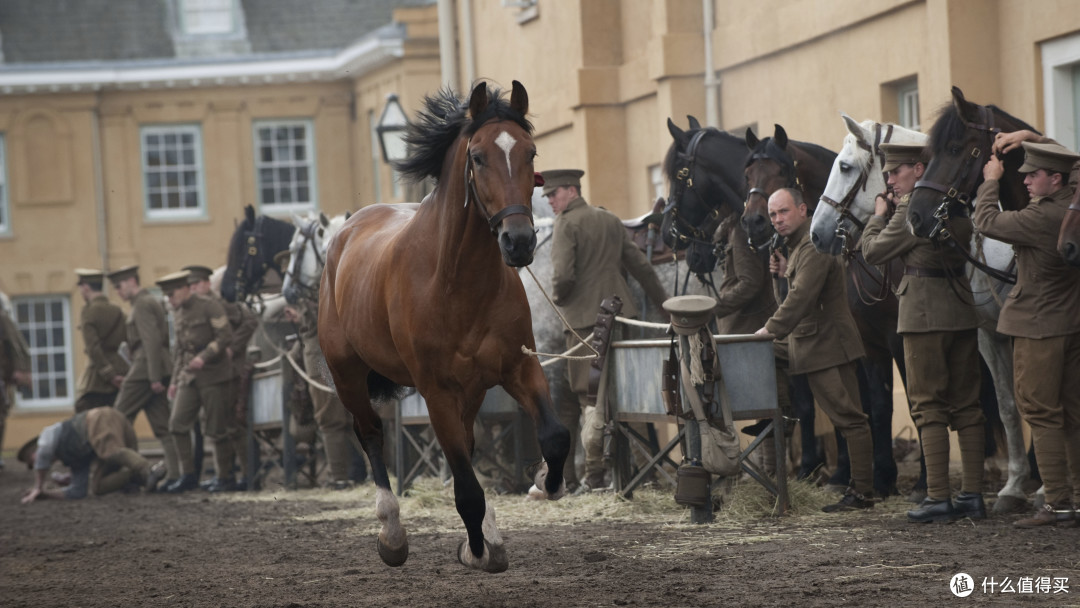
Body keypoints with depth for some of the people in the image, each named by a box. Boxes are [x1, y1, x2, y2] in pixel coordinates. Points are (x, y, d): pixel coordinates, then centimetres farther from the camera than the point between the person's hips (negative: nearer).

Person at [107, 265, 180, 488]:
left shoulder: (142, 305, -10)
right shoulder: (153, 302, 21)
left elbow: (152, 341, -18)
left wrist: (154, 378, -21)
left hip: (145, 369, -10)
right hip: (157, 371, 10)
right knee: (162, 426, 4)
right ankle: (174, 473, -2)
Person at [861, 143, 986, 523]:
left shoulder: (912, 209, -14)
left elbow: (872, 252, -9)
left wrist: (878, 216, 9)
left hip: (925, 317, -7)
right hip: (963, 312, 7)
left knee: (928, 407, -3)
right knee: (967, 406, 9)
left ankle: (938, 499, -5)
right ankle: (973, 495, 10)